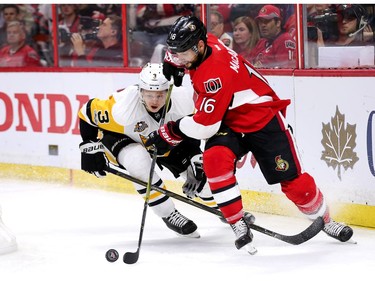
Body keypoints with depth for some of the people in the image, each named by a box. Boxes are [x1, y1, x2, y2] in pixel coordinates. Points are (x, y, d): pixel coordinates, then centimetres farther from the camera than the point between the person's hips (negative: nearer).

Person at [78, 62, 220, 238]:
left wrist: (195, 161, -16)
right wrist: (91, 148, -15)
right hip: (123, 137, -3)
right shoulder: (123, 106, -39)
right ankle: (168, 215, -18)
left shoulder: (182, 100, -31)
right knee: (138, 160, -36)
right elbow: (89, 112, -22)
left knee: (199, 171, -2)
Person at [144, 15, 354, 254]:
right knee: (214, 159, -24)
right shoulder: (205, 42, -10)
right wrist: (172, 64, 3)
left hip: (264, 120, -7)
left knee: (293, 181, -3)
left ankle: (325, 220, 23)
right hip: (228, 123, 7)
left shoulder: (215, 73, -34)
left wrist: (169, 132, -18)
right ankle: (239, 224, -17)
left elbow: (204, 126, -31)